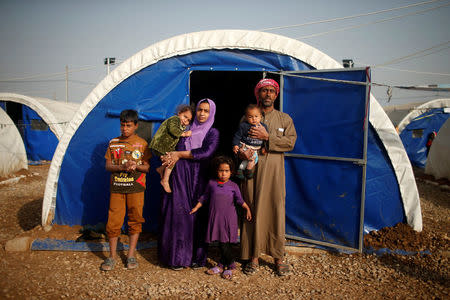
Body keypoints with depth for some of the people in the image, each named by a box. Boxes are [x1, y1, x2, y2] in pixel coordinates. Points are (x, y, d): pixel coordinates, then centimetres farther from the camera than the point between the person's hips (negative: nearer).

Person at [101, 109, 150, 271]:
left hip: (136, 187, -1)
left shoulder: (142, 144, 2)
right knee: (114, 220, 2)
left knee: (135, 220, 5)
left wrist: (136, 166, -19)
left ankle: (131, 254, 18)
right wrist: (122, 167, -14)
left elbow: (147, 167, 2)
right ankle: (112, 255, 17)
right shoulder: (113, 143, 7)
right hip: (117, 187, 1)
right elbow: (108, 166, 5)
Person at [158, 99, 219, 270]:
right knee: (179, 214, -2)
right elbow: (173, 146, 20)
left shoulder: (212, 133, 6)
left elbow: (207, 152, -11)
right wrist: (169, 157, -2)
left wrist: (179, 154, -10)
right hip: (179, 177, 2)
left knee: (197, 215, -1)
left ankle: (197, 257, 11)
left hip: (197, 179, -2)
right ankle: (178, 257, 7)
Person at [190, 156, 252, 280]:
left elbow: (239, 200, 6)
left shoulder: (233, 186, 1)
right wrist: (196, 207, 12)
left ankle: (230, 266, 13)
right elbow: (204, 197, 14)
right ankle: (222, 266, 23)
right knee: (221, 243, 8)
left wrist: (247, 208, -5)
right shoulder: (211, 183, 5)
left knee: (225, 244, -5)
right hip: (215, 218, 2)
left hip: (228, 218, -2)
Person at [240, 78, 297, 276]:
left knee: (276, 213, 1)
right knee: (252, 212, 1)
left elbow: (290, 142, -1)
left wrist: (267, 137, -13)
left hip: (274, 172, 0)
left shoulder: (284, 119, 12)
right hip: (252, 171, 0)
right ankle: (253, 257, 12)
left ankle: (278, 258, 13)